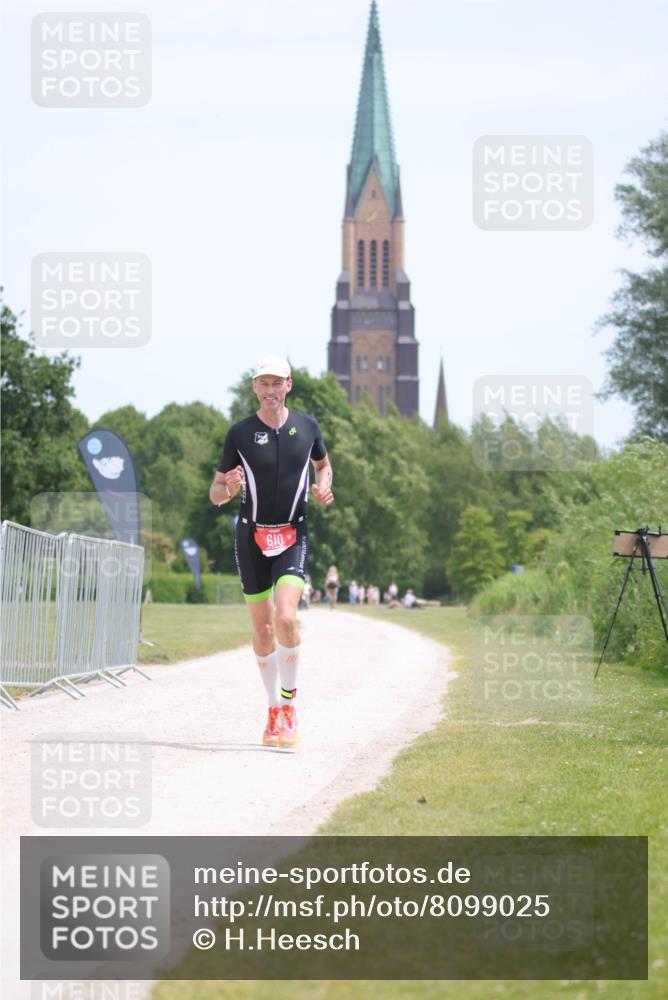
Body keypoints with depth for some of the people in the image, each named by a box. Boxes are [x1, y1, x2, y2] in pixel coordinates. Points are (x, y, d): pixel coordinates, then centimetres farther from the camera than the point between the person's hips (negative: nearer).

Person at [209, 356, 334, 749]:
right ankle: (274, 709, 21)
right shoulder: (240, 433, -2)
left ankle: (289, 702, -4)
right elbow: (215, 493, 3)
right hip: (252, 536, 1)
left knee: (286, 617, -20)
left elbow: (323, 464, 23)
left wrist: (324, 487, 0)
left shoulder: (307, 426, 3)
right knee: (263, 627, 6)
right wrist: (229, 489, -21)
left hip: (293, 535, -1)